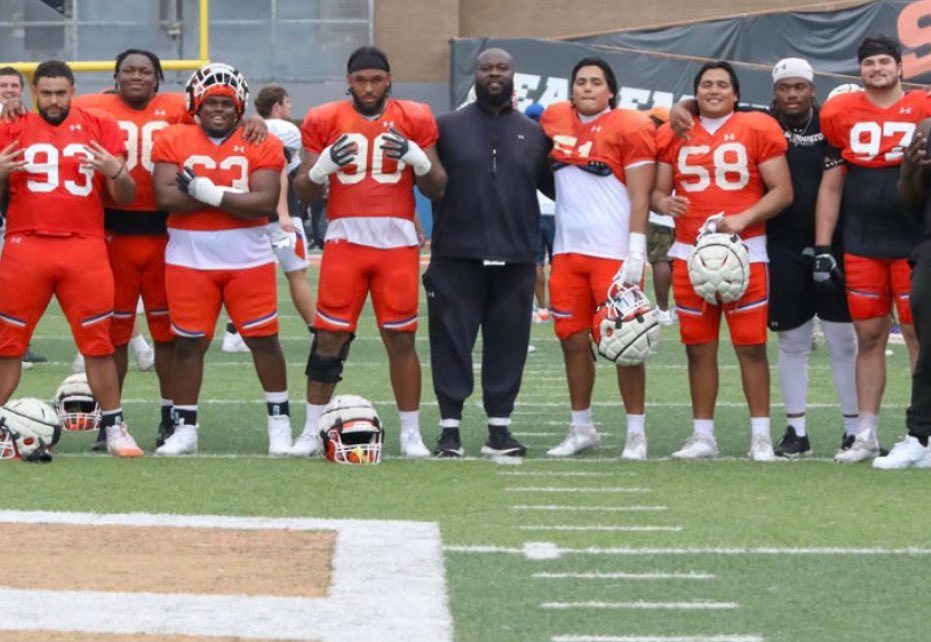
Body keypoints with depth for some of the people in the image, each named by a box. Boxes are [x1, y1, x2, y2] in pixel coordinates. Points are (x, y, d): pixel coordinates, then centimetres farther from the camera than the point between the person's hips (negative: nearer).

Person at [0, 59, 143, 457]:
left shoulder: (100, 129, 8)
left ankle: (115, 428, 10)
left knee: (98, 342, 1)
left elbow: (126, 198, 9)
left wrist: (115, 172, -11)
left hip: (85, 248, 0)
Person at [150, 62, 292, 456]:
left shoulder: (261, 145, -1)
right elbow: (166, 197, -13)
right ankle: (185, 427, 12)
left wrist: (209, 192, -17)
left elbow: (265, 202, -13)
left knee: (264, 339, 3)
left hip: (249, 259, 0)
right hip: (189, 259, 0)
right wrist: (234, 195, -13)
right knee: (188, 343, 3)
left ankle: (280, 421, 16)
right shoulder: (173, 141, 1)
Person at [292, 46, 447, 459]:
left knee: (401, 338, 2)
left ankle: (411, 434, 10)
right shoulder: (326, 122, 5)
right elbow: (305, 192, 6)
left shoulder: (414, 121, 6)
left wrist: (417, 158, -12)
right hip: (345, 237, 0)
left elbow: (437, 190, 6)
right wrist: (324, 164, -13)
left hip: (397, 240, 0)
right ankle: (312, 431, 9)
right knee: (329, 336, -1)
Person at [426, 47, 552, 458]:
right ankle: (450, 428, 4)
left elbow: (553, 185, 16)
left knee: (508, 344, 4)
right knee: (452, 341, -2)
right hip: (457, 257, -2)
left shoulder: (534, 134, 15)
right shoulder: (447, 126, 7)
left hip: (515, 259, 2)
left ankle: (499, 428, 12)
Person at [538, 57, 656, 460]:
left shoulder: (629, 128, -6)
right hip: (568, 250, 6)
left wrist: (636, 253, -15)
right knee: (573, 340, 9)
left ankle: (636, 433, 5)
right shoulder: (554, 120, 11)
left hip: (614, 255, -6)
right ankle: (581, 429, 20)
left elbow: (640, 196, -8)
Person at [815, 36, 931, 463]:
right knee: (868, 337, 7)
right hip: (861, 246, 3)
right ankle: (866, 435, 12)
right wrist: (822, 248, 5)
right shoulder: (842, 115, 6)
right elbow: (831, 187, 9)